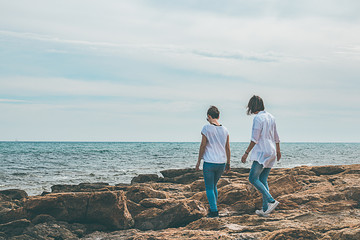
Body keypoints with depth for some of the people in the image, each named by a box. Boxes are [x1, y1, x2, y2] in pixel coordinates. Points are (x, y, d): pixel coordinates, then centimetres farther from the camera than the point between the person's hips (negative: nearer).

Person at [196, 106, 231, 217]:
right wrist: (228, 163, 18)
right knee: (214, 185, 22)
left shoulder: (206, 128, -7)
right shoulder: (224, 129, 7)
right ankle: (213, 207, 23)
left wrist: (198, 162, 1)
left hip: (209, 162, -5)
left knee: (209, 188, 3)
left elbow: (203, 146, -6)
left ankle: (214, 211, -3)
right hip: (221, 163, 5)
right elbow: (227, 148, 10)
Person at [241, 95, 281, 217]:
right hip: (271, 152, 9)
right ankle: (265, 209, 7)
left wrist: (246, 153, -13)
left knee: (253, 178, -5)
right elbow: (276, 136, 21)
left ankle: (271, 201, -14)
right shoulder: (270, 117, 13)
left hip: (262, 152, -9)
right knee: (263, 180, 10)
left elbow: (254, 139, -17)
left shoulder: (258, 118, -13)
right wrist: (278, 151, 33)